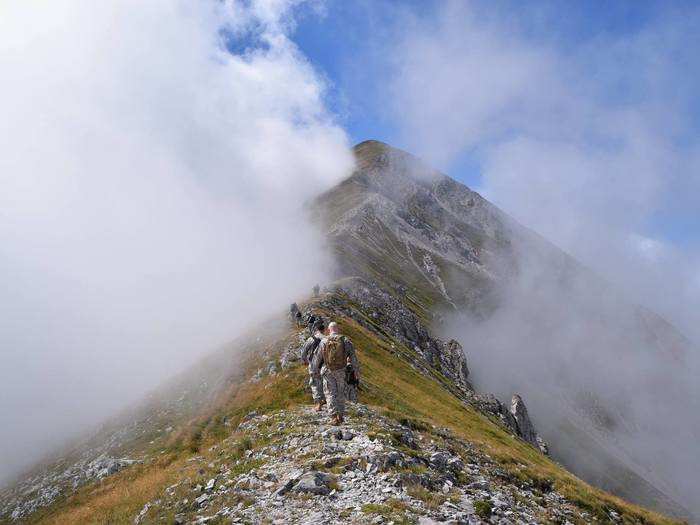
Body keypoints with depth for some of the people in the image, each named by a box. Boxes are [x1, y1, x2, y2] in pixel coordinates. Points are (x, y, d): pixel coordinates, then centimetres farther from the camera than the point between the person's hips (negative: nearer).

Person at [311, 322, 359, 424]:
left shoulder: (324, 342, -3)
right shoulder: (345, 341, -4)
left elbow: (317, 357, 5)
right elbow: (353, 356, -4)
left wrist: (316, 369, 19)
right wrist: (356, 370, 4)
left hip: (327, 371, -1)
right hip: (341, 371, 1)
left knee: (330, 393, 4)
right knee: (341, 393, 15)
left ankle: (334, 416, -7)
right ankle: (340, 415, 18)